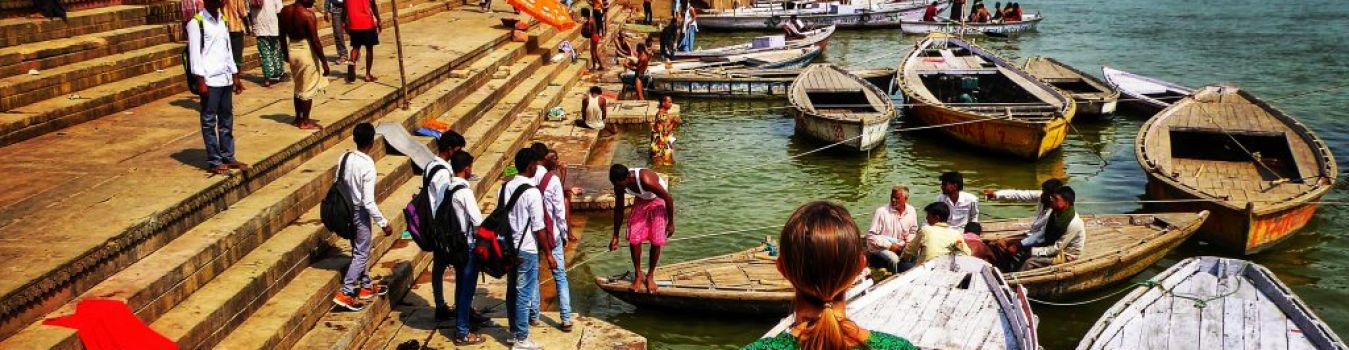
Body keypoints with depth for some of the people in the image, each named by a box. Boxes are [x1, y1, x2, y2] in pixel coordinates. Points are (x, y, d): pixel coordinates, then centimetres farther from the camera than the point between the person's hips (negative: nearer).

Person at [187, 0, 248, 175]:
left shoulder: (223, 20, 13)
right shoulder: (196, 23, -8)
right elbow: (194, 53, -11)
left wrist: (235, 76, 16)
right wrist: (200, 80, -16)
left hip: (225, 78, 7)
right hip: (209, 80, -7)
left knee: (227, 119, 11)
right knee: (209, 121, 0)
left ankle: (228, 157, 19)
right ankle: (214, 161, 5)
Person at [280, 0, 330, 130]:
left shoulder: (285, 11, 1)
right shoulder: (307, 14, -20)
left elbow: (282, 35, 10)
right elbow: (315, 40, -19)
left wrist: (286, 53, 24)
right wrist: (324, 61, -13)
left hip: (292, 50, 7)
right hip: (306, 51, -7)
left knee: (298, 87, 21)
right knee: (308, 89, 5)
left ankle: (298, 118, 29)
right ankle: (305, 122, 12)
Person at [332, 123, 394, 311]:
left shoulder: (345, 158, -4)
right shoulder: (368, 166, -25)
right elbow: (368, 202, -25)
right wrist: (384, 223, -16)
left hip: (346, 210, 8)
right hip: (360, 213, -8)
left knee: (359, 250, 20)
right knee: (362, 255, 4)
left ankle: (367, 287, 33)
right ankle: (345, 293, 2)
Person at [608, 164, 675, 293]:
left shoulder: (646, 180, -41)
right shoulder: (619, 185, -22)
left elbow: (668, 198, -26)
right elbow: (618, 209, -5)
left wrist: (671, 223, -16)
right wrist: (615, 236, 1)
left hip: (658, 200, -4)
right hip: (641, 200, 4)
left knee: (656, 241, -7)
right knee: (633, 239, -4)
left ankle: (650, 275, 12)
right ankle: (638, 275, 13)